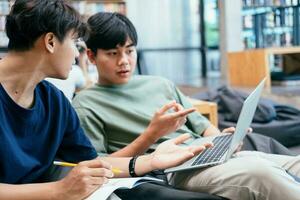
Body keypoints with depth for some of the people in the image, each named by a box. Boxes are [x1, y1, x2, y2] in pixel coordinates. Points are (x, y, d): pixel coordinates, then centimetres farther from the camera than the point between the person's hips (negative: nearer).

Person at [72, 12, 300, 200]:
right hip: (171, 173, -6)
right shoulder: (86, 105, 4)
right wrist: (152, 134, -11)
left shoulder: (160, 84, 21)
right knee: (260, 172, -31)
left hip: (209, 156, 7)